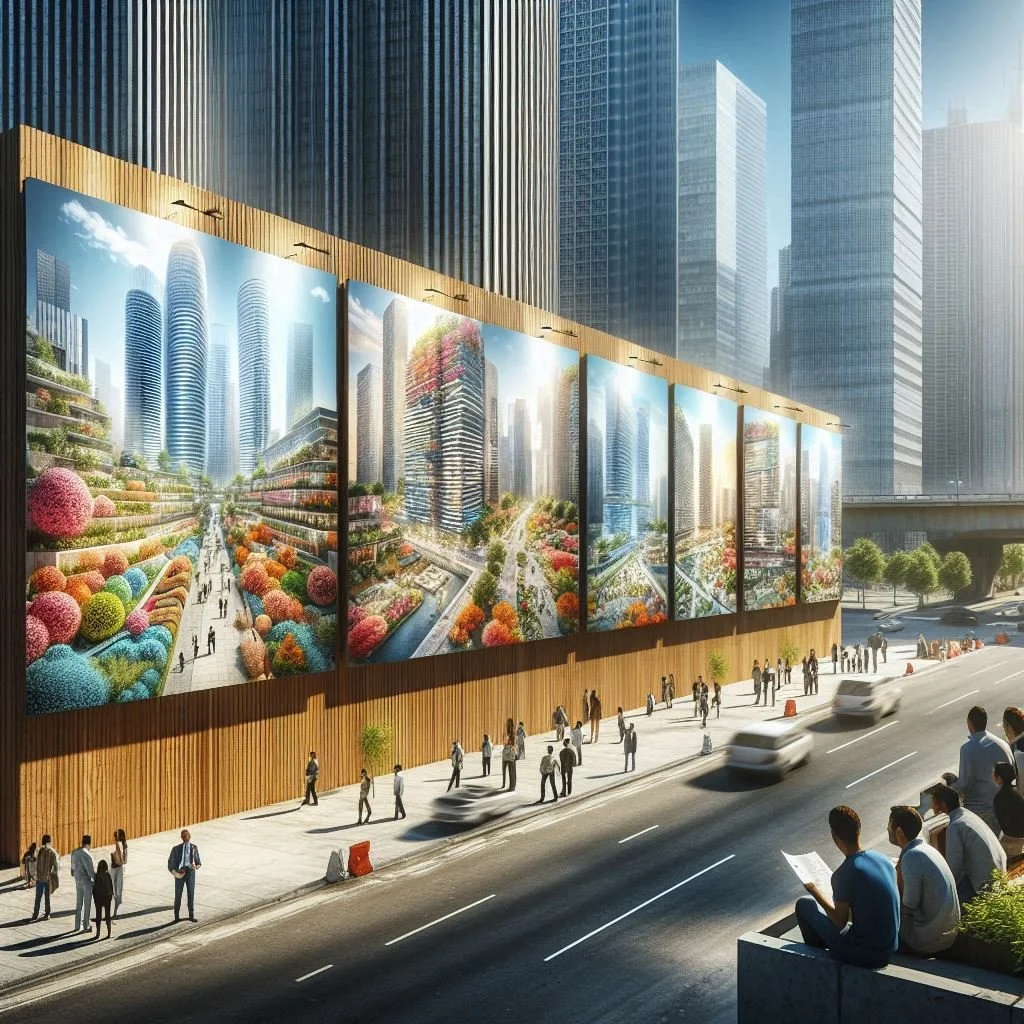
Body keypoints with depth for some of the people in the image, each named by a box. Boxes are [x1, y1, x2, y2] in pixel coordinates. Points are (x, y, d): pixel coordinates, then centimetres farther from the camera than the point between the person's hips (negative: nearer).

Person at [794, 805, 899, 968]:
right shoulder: (883, 859, -1)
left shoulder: (844, 874, -22)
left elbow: (840, 922, -14)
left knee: (805, 904, 9)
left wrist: (815, 892, -1)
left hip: (863, 955, -7)